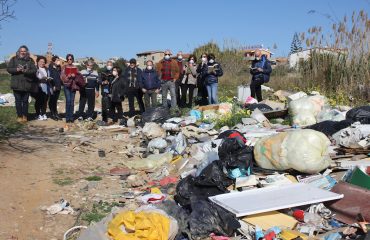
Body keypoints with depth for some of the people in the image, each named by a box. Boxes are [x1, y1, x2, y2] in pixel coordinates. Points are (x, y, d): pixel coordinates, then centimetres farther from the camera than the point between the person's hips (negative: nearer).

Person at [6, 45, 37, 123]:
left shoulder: (30, 60, 5)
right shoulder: (14, 59, 6)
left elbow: (34, 70, -3)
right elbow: (8, 68, 2)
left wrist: (26, 71, -19)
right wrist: (16, 70, -15)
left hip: (27, 84, 0)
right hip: (16, 84, 0)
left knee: (25, 101, 6)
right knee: (18, 101, 2)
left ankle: (25, 116, 15)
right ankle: (19, 116, 8)